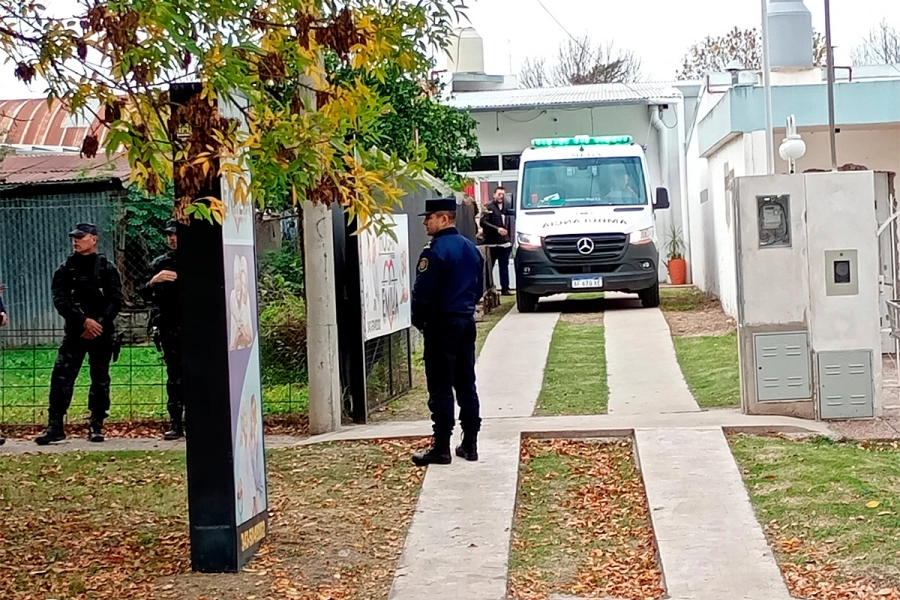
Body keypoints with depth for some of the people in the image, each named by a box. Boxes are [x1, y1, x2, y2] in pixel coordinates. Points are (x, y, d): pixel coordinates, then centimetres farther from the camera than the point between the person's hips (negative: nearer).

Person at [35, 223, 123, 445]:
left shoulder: (107, 269, 3)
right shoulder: (65, 270, 7)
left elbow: (115, 301, -2)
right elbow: (60, 301, -3)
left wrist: (99, 323, -15)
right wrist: (84, 321, -16)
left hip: (102, 333, -1)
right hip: (75, 332, 1)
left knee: (100, 380, 5)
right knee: (61, 376, -11)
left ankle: (97, 426, 14)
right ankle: (55, 426, -8)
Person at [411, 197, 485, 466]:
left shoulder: (435, 251, -16)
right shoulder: (471, 248, 11)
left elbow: (423, 292, -17)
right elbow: (479, 288, 17)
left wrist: (418, 321, -3)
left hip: (442, 325, -8)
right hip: (466, 322, 8)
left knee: (440, 388, -3)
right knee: (466, 384, 11)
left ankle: (441, 448, -1)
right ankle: (470, 444, 15)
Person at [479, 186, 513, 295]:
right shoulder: (489, 207, -3)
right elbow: (483, 222, -14)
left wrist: (510, 239, 11)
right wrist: (497, 229, -22)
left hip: (504, 243, 5)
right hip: (492, 244, -5)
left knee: (504, 267, 8)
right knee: (488, 268, 0)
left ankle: (505, 289, 12)